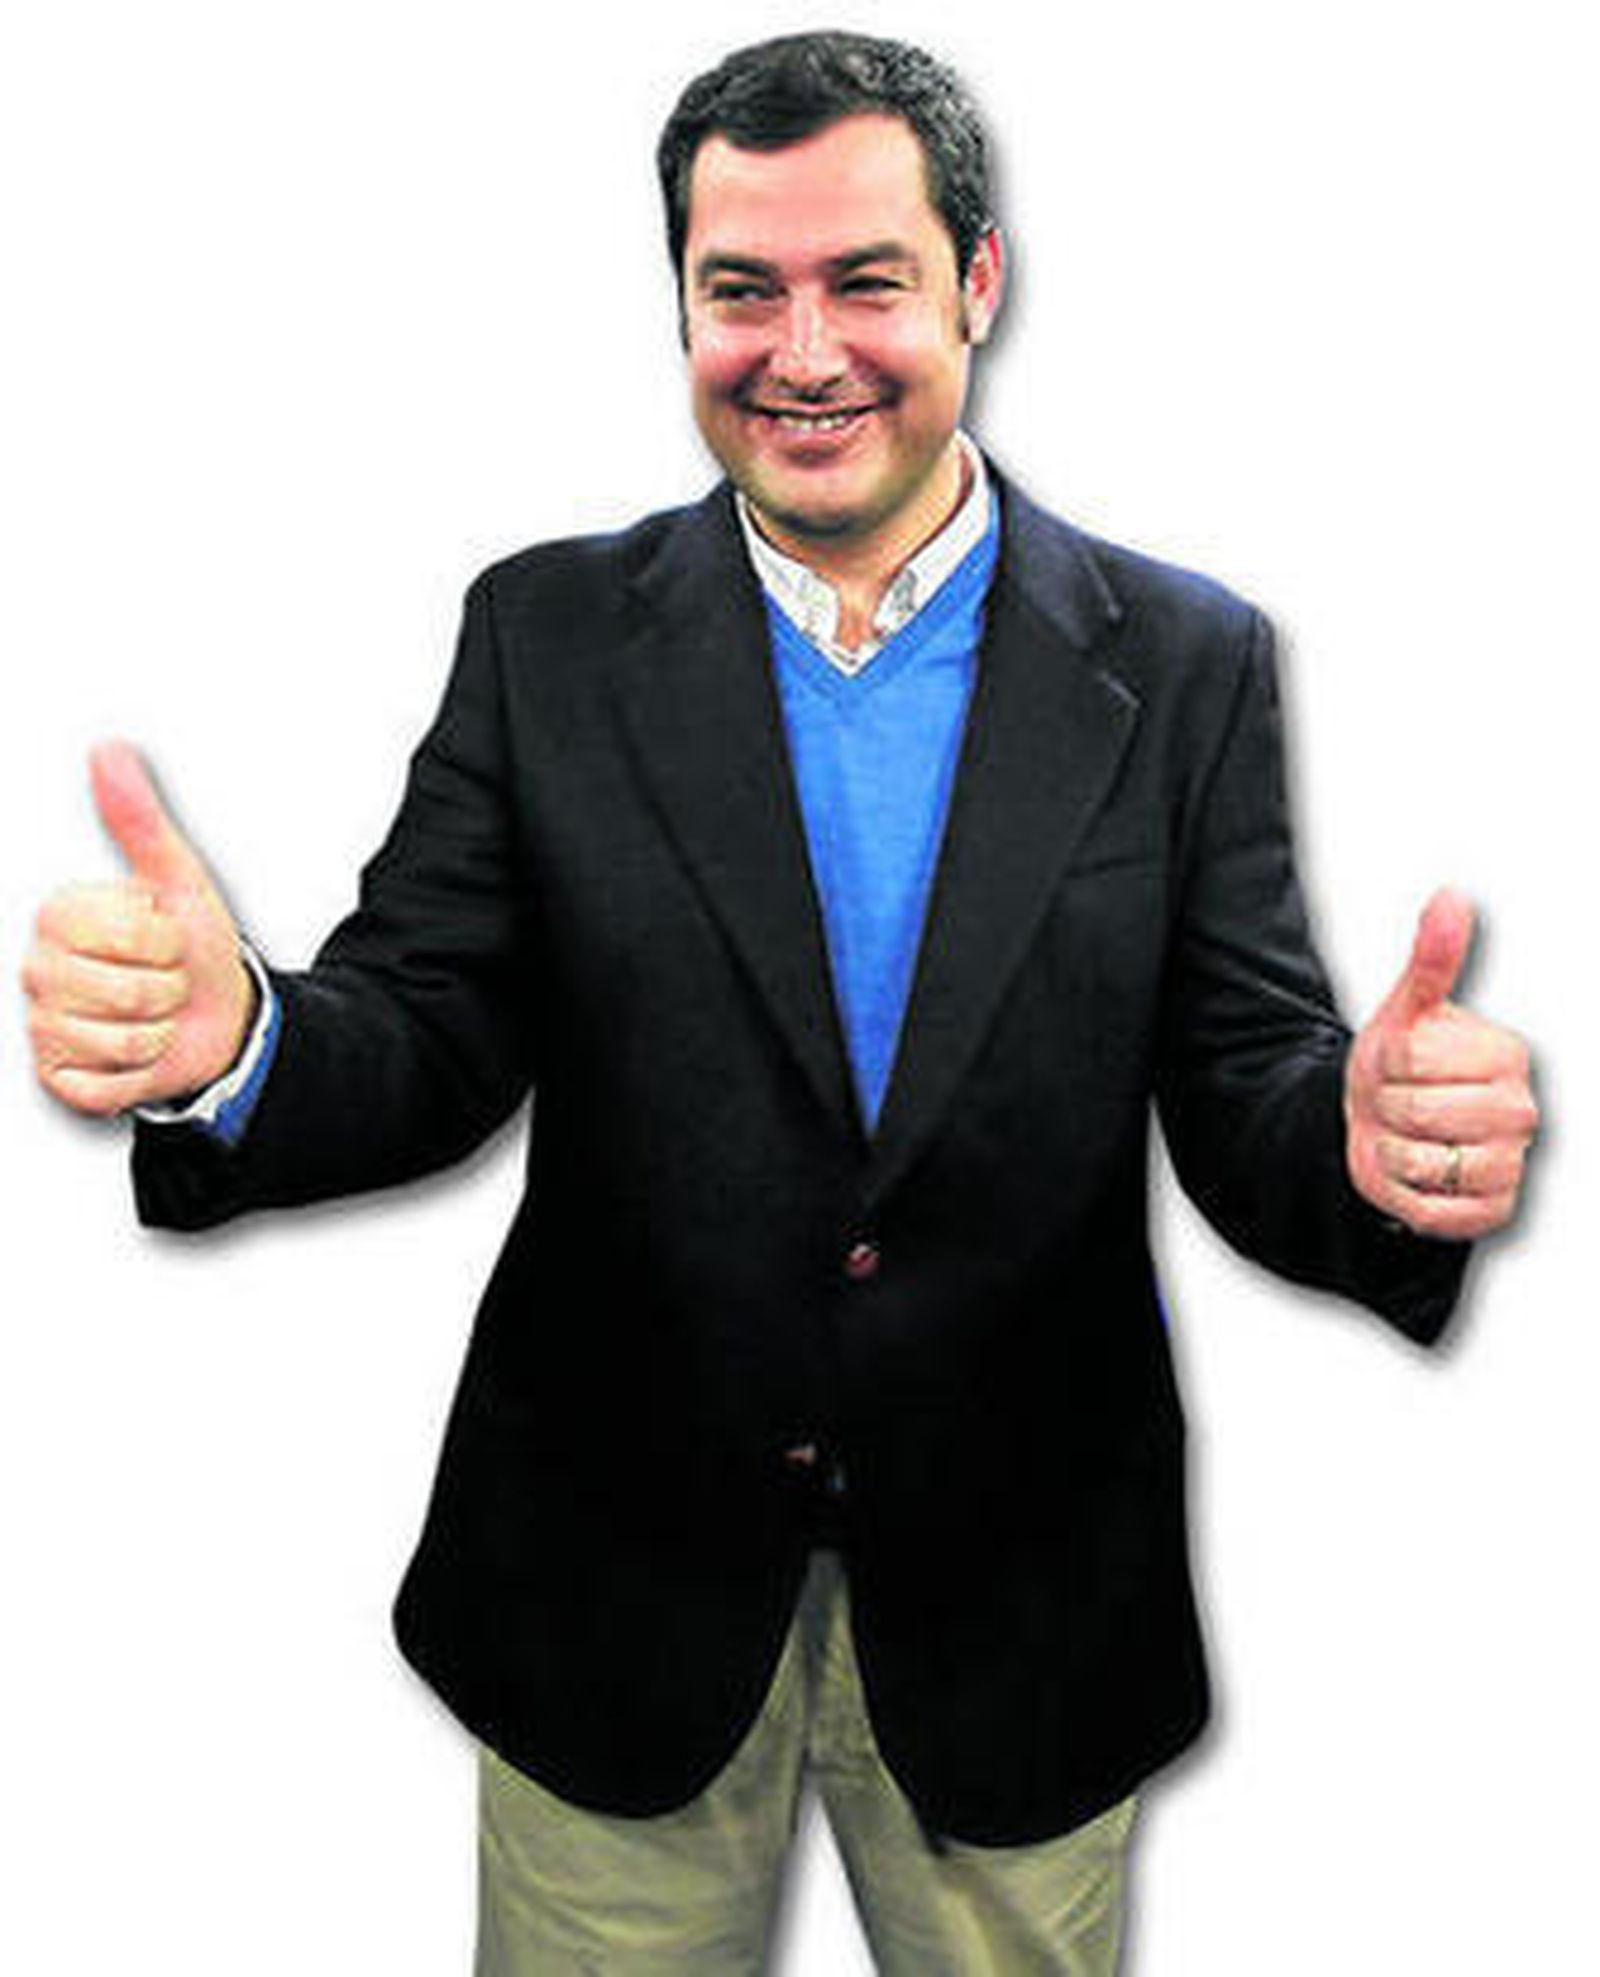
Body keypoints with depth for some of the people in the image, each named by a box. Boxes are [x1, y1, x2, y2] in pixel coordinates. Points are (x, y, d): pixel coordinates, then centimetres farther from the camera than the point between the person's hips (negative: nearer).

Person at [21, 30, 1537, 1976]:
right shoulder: (547, 634, -5)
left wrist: (1376, 1141, -29)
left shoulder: (1184, 664, -5)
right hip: (620, 1593, 0)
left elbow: (1248, 1103, -7)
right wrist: (225, 1042, -28)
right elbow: (427, 1035, -7)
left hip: (1014, 1601, 1)